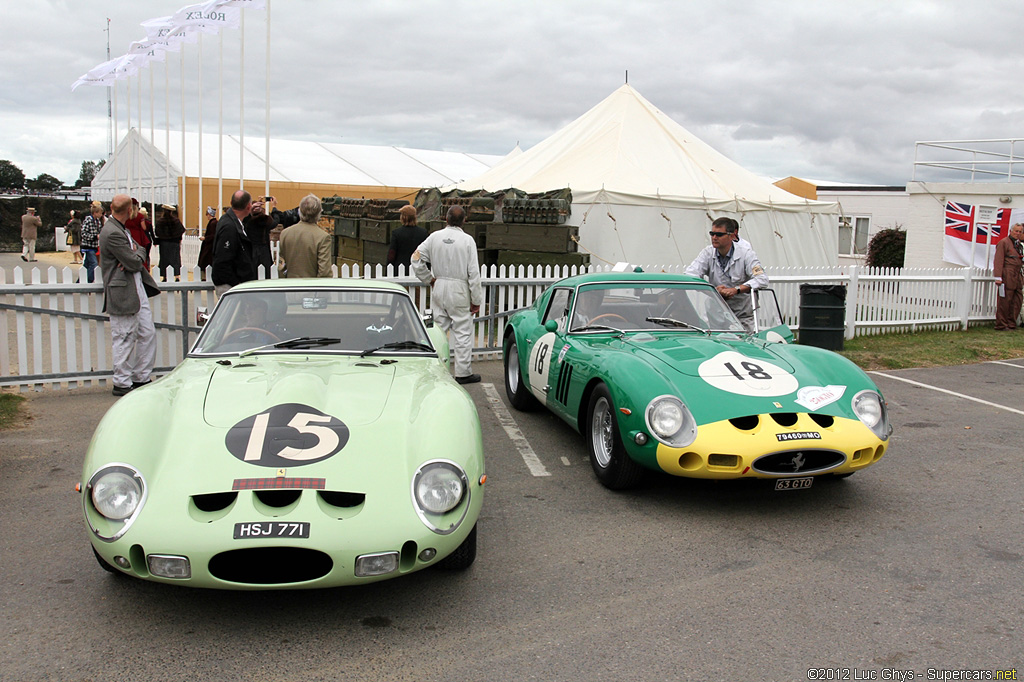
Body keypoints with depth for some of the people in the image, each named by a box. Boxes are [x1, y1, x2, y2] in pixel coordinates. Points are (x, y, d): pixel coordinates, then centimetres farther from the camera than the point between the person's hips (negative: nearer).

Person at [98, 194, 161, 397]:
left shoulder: (122, 230, 14)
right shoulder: (112, 233, -18)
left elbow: (140, 250, 15)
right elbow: (134, 263, -20)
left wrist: (135, 256, -8)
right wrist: (136, 259, 4)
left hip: (138, 289, 10)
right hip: (123, 293, -10)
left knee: (148, 333, 11)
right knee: (124, 339, -1)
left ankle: (142, 378, 21)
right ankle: (122, 384, 9)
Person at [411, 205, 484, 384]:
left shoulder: (435, 237, 0)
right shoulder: (467, 240, -9)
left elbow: (416, 258, -1)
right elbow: (473, 273, -9)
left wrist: (428, 279, 8)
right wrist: (476, 300, -4)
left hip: (438, 288, 4)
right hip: (459, 289, -4)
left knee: (438, 328, 12)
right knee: (463, 332, 2)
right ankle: (463, 373, 5)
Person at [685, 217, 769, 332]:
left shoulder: (746, 254, -6)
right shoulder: (707, 253, 1)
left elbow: (762, 279, -18)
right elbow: (689, 276, -12)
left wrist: (736, 289, -33)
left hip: (742, 315, -1)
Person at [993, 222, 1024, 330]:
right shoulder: (1003, 242, -4)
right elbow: (998, 261, -10)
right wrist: (998, 277, -16)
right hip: (1007, 277, -8)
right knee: (1004, 302, -5)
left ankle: (1011, 324, 16)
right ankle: (1001, 325, 2)